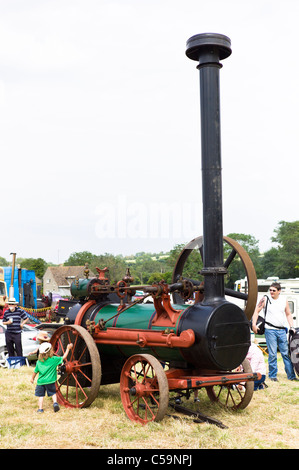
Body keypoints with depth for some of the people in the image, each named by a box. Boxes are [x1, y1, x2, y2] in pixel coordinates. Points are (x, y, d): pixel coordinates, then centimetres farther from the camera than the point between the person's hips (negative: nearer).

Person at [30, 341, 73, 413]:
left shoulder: (39, 362, 4)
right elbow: (63, 357, -2)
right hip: (50, 381, -2)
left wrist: (32, 378, 27)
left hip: (40, 382, 2)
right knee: (53, 393, 17)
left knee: (41, 395, 12)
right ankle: (55, 403, -4)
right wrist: (68, 348, 8)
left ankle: (40, 408, 7)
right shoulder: (54, 359, -6)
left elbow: (35, 371, 11)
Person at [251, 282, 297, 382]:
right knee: (272, 354, -4)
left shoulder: (284, 302, 10)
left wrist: (291, 327, 10)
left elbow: (288, 314, 20)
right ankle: (272, 375, 7)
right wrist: (254, 324, -5)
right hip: (270, 330, -3)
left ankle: (291, 375, 10)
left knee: (286, 353, 4)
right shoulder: (265, 300, 2)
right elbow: (256, 311, 4)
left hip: (282, 330, 3)